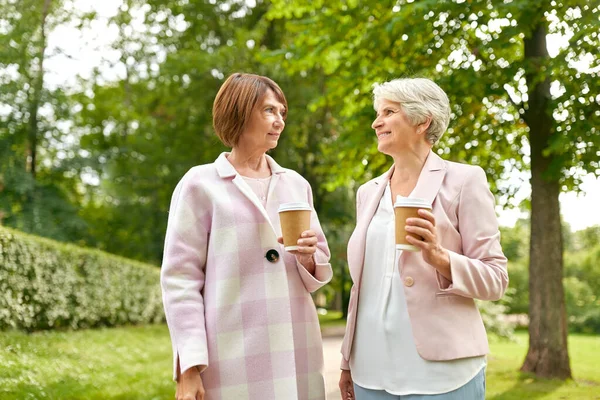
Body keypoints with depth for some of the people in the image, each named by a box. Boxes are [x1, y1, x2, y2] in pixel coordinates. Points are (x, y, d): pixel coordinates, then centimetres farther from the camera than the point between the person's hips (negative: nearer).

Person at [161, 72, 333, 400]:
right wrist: (189, 369, -11)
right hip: (233, 360, -4)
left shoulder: (296, 184, 12)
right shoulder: (201, 185, -2)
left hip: (296, 354, 5)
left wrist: (308, 258, -8)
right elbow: (180, 279, -5)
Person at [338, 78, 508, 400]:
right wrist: (348, 361, 15)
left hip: (440, 371, -4)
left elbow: (495, 279, -6)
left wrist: (439, 257, -22)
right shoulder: (369, 192, 12)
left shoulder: (464, 180, -2)